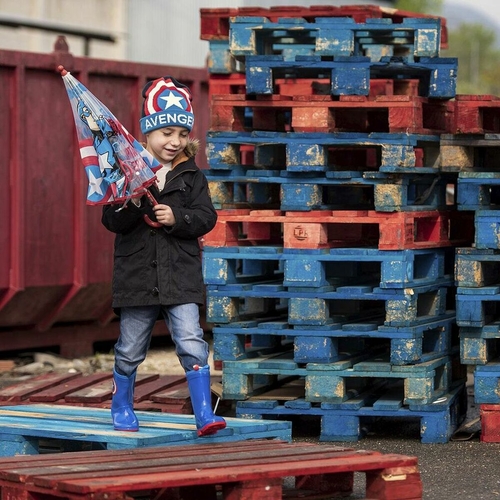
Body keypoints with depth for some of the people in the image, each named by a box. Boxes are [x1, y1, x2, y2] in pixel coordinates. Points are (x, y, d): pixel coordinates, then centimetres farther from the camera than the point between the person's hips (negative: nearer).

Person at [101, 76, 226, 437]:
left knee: (192, 343, -10)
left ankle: (204, 413, -6)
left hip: (181, 275, 0)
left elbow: (207, 217, -1)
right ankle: (122, 407, 31)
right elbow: (111, 220, -4)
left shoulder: (192, 176, 4)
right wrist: (133, 205, -22)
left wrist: (177, 218, -17)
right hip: (137, 274, 0)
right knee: (130, 349, 11)